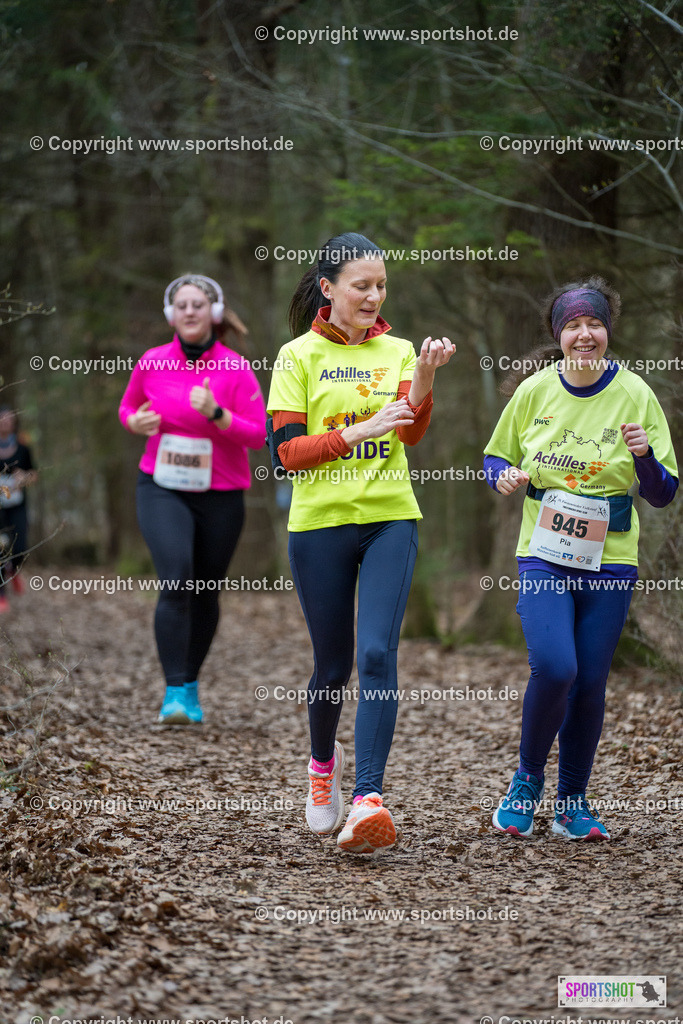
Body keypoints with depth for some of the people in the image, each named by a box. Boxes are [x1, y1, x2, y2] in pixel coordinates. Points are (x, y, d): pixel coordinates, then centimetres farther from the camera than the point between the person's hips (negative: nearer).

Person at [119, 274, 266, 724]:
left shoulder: (236, 369, -7)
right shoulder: (152, 363, 0)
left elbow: (259, 435, -9)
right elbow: (128, 407, 17)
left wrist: (216, 414, -24)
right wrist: (137, 421, -7)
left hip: (220, 496, 0)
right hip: (163, 489, 0)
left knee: (206, 594, 10)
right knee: (176, 581, -20)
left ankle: (191, 685, 31)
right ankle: (174, 693, -21)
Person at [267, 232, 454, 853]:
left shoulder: (398, 351, 9)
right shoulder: (299, 356, 2)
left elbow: (411, 433, -5)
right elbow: (286, 451, -5)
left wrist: (424, 376, -23)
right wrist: (358, 432, -17)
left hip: (391, 520, 1)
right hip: (321, 523, -1)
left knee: (377, 654, -15)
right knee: (333, 664, 9)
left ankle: (368, 799, -21)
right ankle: (324, 763, 38)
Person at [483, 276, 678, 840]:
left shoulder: (635, 395, -3)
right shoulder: (535, 390, 0)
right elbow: (496, 457, 14)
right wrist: (505, 476, -9)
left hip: (610, 561, 1)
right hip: (545, 555, -1)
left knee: (590, 683, 2)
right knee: (554, 667, -19)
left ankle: (573, 802, 20)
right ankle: (528, 779, 6)